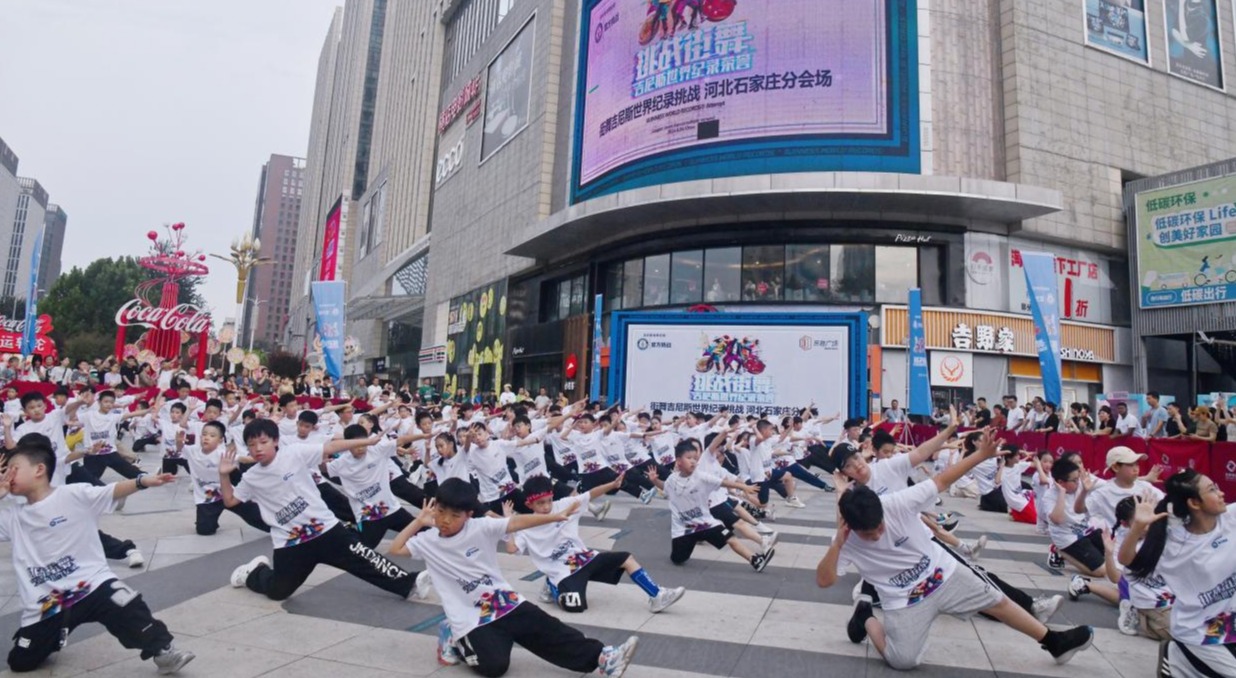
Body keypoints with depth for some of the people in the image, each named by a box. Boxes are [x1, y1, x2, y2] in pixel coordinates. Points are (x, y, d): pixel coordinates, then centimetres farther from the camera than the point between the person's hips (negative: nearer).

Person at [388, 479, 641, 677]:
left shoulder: (481, 528, -6)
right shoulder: (427, 541, -1)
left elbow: (517, 523, -16)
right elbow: (395, 549, -4)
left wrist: (555, 517, -26)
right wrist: (420, 520, -4)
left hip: (507, 602, 2)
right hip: (472, 619, -1)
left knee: (549, 631, -11)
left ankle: (601, 657, -10)